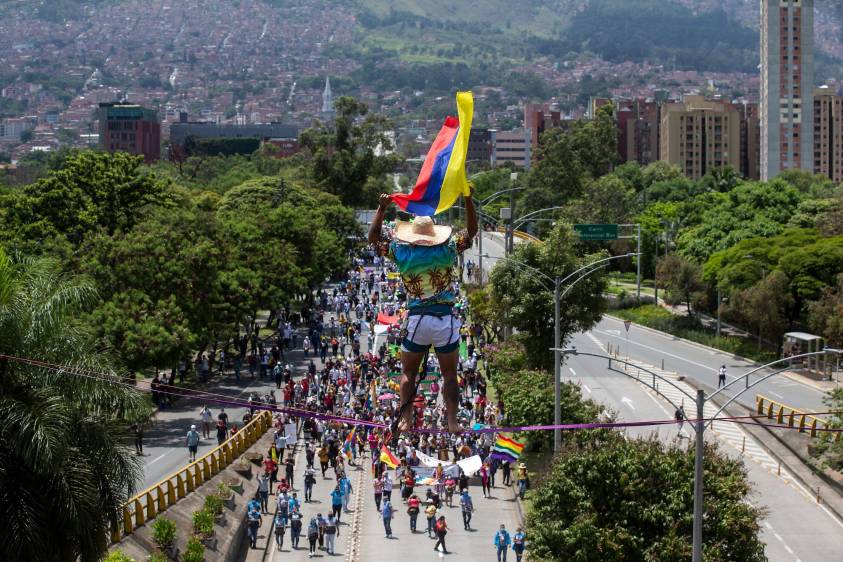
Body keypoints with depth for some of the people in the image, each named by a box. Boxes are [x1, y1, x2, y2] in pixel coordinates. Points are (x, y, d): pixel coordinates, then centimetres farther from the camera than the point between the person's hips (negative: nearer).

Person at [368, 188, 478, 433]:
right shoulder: (447, 251, 1)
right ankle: (452, 421, 2)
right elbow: (471, 231, 11)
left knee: (409, 373, 13)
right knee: (450, 374, 10)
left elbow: (373, 237, 15)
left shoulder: (402, 253, 2)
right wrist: (468, 200, 7)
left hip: (416, 319, 0)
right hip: (445, 319, 0)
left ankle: (406, 420, 4)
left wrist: (382, 208, 14)